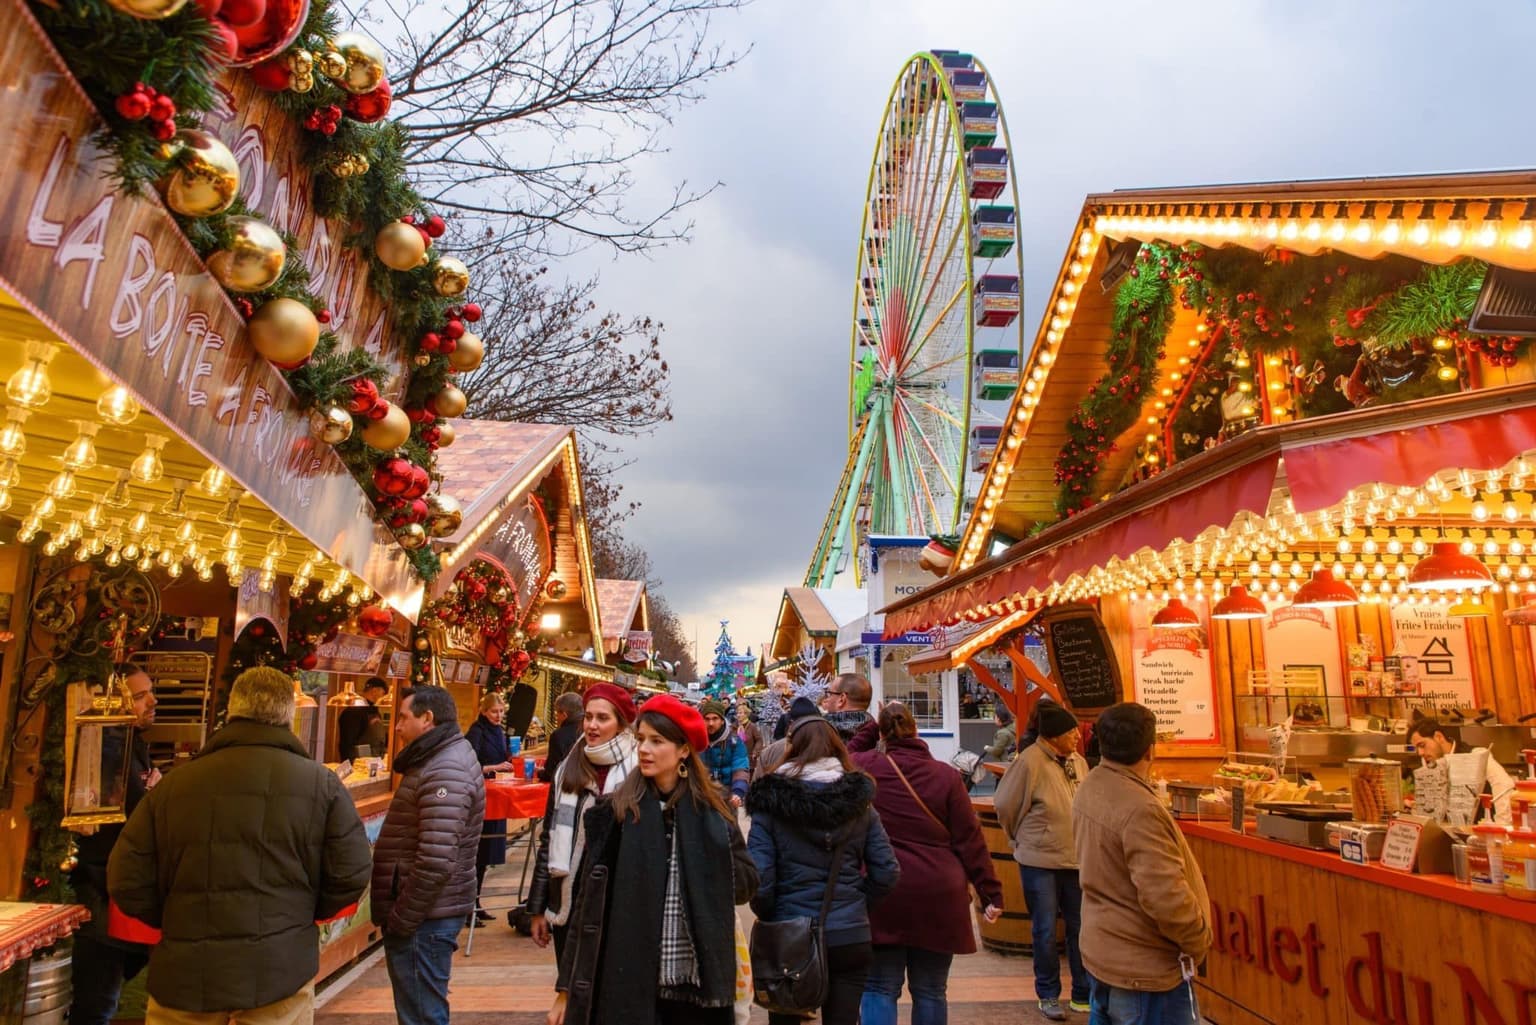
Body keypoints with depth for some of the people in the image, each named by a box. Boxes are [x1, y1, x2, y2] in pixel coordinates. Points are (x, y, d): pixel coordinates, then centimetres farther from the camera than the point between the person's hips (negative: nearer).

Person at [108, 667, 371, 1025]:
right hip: (279, 973, -1)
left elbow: (127, 881, 2)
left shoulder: (173, 784, -1)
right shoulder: (322, 784, -5)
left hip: (184, 976, 2)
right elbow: (351, 876, -5)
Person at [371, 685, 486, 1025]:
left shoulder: (445, 772, -21)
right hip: (428, 910, 10)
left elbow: (436, 860, -28)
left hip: (423, 917, -10)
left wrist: (401, 919, -19)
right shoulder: (441, 759, 13)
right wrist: (401, 914, 17)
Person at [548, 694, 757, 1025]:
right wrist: (567, 988, -2)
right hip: (626, 983, -1)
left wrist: (709, 861, -12)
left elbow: (747, 882, 5)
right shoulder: (614, 811, -5)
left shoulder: (713, 810, 0)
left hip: (697, 983, 2)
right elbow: (587, 904, -2)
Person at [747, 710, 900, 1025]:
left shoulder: (772, 802, -10)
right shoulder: (859, 801, -1)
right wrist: (855, 903, 12)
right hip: (851, 937, 2)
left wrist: (769, 916, 3)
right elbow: (887, 872, -2)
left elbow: (759, 879, -15)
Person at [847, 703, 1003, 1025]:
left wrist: (869, 730, 18)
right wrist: (991, 893, 4)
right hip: (938, 896, 1)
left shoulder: (866, 766, -2)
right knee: (930, 992, 13)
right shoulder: (947, 775, -1)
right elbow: (970, 839, -1)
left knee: (879, 989, 7)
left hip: (882, 893, -1)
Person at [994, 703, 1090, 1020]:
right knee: (1045, 931, 8)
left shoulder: (1079, 762, 2)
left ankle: (1083, 994, 28)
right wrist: (1023, 839, 5)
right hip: (1039, 861, -5)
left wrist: (1084, 842, 14)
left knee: (1081, 928, 13)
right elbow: (1005, 806, -9)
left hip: (1076, 859, 6)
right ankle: (1048, 995, 25)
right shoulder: (1030, 762, -19)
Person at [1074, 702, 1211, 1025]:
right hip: (1145, 968, -8)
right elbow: (1165, 897, -29)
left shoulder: (1088, 788, -1)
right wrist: (1200, 940, -13)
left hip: (1099, 952, 8)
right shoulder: (1139, 809, -28)